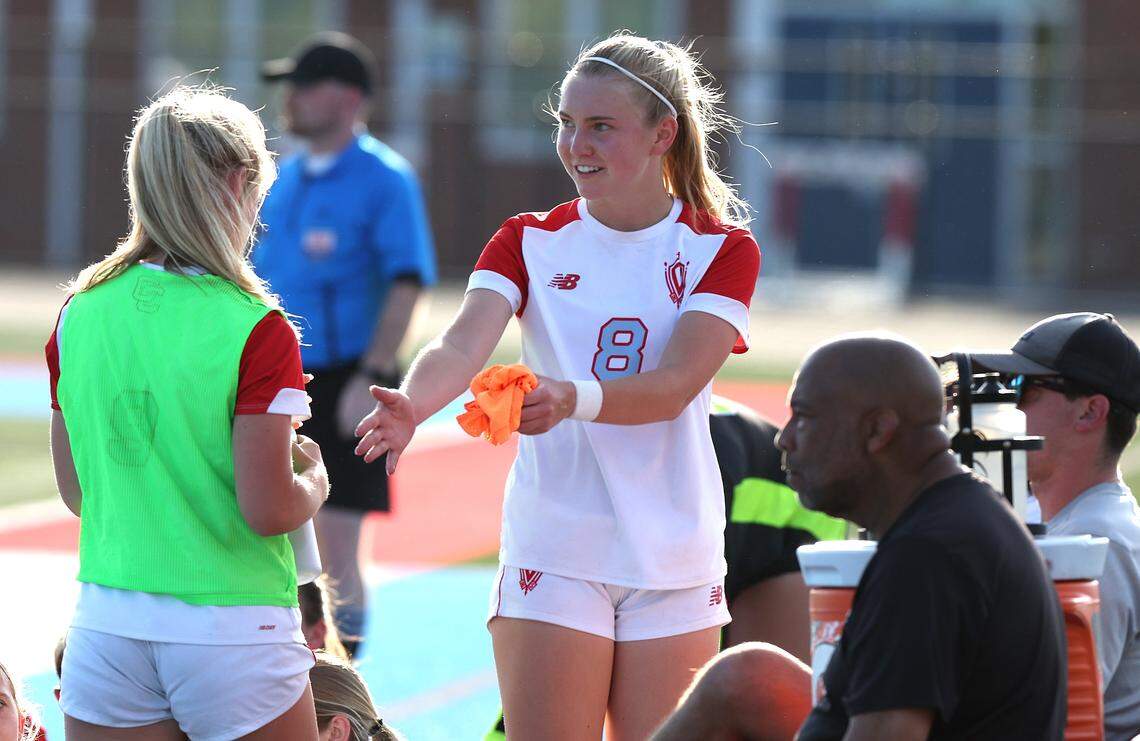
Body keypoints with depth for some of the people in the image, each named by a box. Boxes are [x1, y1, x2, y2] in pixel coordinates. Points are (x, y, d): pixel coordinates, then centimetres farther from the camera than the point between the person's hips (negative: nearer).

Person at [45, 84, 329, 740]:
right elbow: (268, 510, -14)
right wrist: (314, 479, 6)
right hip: (231, 634, -4)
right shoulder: (256, 330, -13)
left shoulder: (79, 315, 3)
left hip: (107, 629, 4)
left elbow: (76, 490, 10)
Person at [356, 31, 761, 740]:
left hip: (674, 563, 0)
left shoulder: (722, 250, 0)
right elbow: (464, 344, -14)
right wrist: (411, 404, -37)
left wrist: (576, 401, -35)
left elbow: (675, 385, -15)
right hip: (553, 554, 0)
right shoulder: (530, 242, 4)